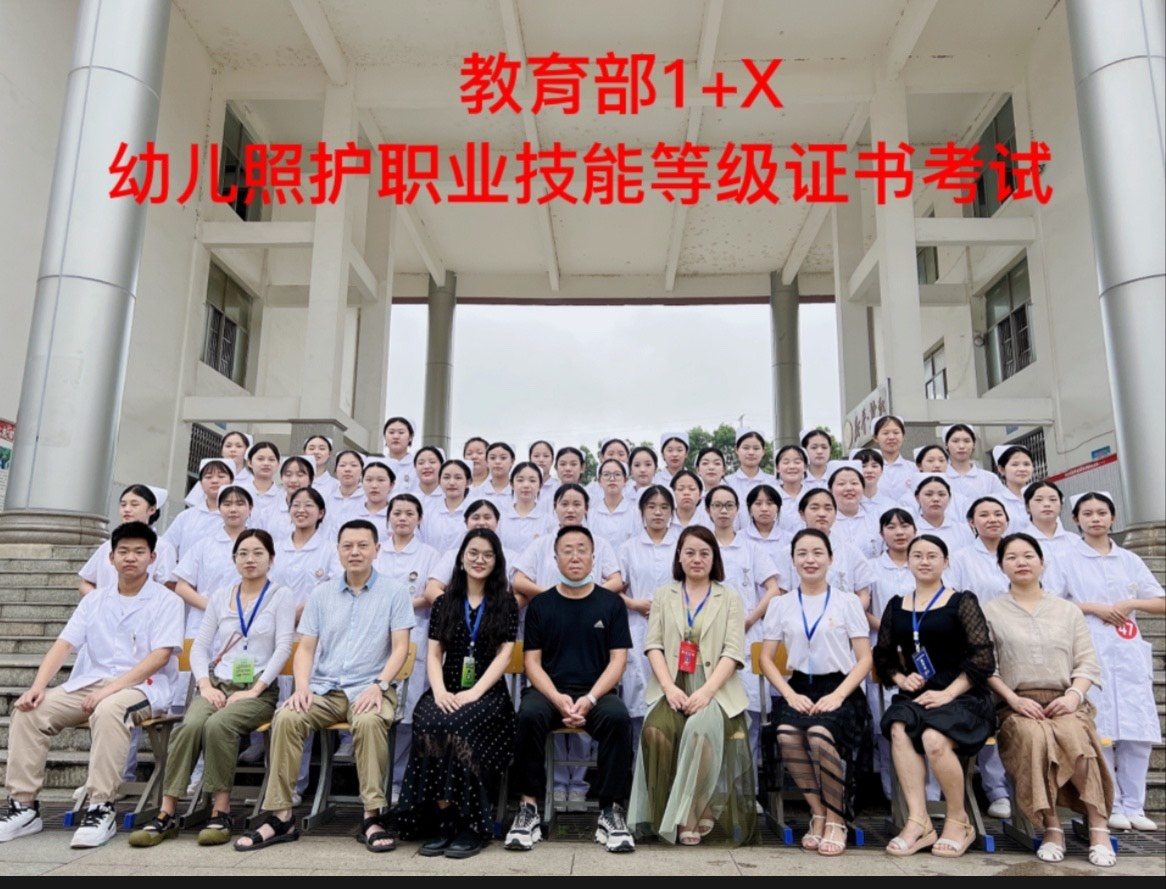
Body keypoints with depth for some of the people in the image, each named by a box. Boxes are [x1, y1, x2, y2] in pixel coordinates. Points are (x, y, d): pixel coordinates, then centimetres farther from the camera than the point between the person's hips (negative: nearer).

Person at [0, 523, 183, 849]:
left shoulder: (166, 601, -2)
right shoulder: (94, 600, 14)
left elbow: (160, 656, -12)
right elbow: (63, 644, 5)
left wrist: (113, 687, -22)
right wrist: (38, 685, -12)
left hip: (142, 687, -5)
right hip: (87, 684, 6)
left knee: (108, 710, -37)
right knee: (29, 710, -16)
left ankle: (101, 809, -30)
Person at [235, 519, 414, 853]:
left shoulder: (394, 594, 4)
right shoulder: (321, 594, 13)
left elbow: (400, 648, -2)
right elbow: (305, 648, 10)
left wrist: (379, 685, -18)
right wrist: (301, 686, -8)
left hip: (368, 688, -3)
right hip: (323, 688, 3)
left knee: (369, 721, -35)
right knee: (286, 717, -26)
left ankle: (372, 817, -24)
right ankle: (280, 816, -16)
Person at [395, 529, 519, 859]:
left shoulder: (506, 603, 7)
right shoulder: (444, 602, 14)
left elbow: (504, 654, -2)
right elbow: (433, 653, 8)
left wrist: (475, 692, -15)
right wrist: (439, 690, -11)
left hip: (488, 692, -2)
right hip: (447, 690, 2)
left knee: (458, 725, -33)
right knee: (428, 723, -31)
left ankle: (472, 823, -21)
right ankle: (441, 819, -21)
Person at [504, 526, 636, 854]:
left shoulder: (611, 603, 7)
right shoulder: (540, 604, 8)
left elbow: (617, 660, 2)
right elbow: (532, 661, 4)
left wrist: (590, 699, -14)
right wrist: (557, 698, -15)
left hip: (596, 692, 0)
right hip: (549, 690, 0)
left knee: (618, 717, -32)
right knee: (529, 714, -32)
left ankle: (611, 811, -20)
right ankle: (528, 807, -19)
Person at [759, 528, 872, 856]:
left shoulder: (848, 602, 5)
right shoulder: (780, 604, 9)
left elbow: (865, 659, 2)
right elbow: (767, 659, 8)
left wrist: (838, 695, -14)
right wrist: (790, 694, -9)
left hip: (839, 689, -2)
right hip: (799, 687, 2)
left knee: (820, 733, -34)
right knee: (786, 734, -31)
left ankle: (836, 819, -10)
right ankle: (818, 814, -8)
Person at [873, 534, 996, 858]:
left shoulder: (962, 601, 2)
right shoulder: (896, 606, 14)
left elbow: (983, 658, -5)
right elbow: (883, 656, 16)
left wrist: (948, 693, -13)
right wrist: (901, 679, -4)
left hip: (962, 696, -3)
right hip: (915, 696, 3)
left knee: (934, 738, -32)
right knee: (898, 730, -30)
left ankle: (959, 821, -7)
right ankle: (919, 821, -25)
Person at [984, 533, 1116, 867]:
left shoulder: (1068, 611, 18)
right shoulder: (991, 612, 11)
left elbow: (1087, 663, 11)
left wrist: (1074, 695, -8)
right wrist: (1014, 699, -12)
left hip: (1064, 703, 1)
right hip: (1017, 706, -1)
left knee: (1073, 737, -34)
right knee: (1035, 736, -35)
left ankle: (1098, 828, -24)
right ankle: (1052, 827, -26)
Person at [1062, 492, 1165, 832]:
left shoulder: (1129, 560, 15)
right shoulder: (1067, 559, 4)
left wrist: (1130, 604, -5)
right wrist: (1093, 607, -11)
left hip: (1129, 650, 4)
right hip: (1090, 649, -3)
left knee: (1138, 730, 0)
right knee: (1100, 729, -5)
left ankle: (1134, 806, 11)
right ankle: (1110, 806, 4)